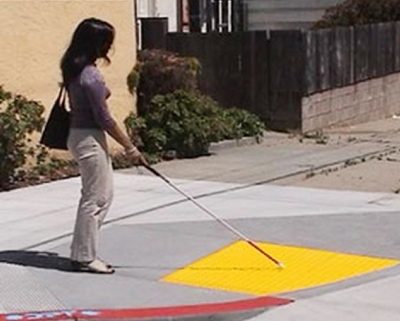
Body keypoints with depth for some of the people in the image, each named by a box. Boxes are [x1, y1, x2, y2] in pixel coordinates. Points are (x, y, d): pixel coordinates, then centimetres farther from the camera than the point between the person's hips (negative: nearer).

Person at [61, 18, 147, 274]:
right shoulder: (91, 75, -19)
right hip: (90, 139, -10)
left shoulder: (75, 70, 9)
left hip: (81, 135, 10)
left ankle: (84, 252, 21)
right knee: (95, 198, 0)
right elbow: (104, 118, -18)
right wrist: (130, 147, -11)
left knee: (103, 195, 16)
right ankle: (85, 256, 9)